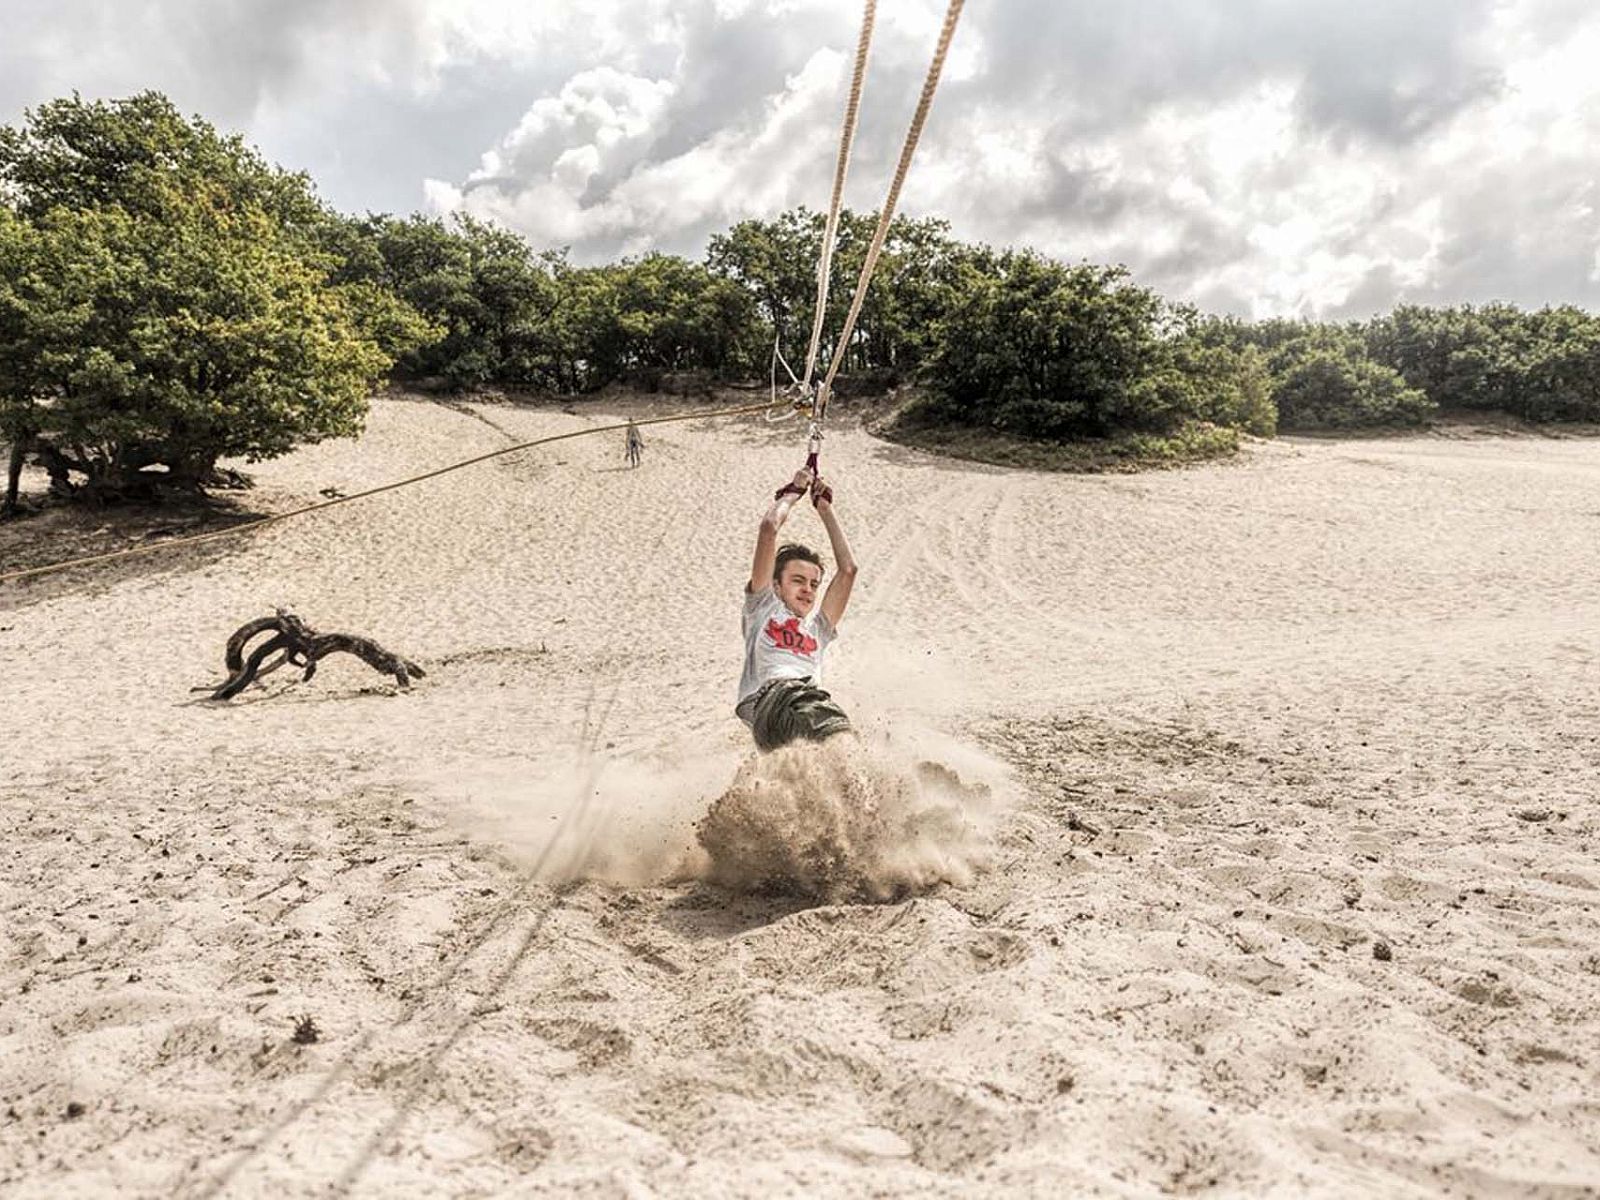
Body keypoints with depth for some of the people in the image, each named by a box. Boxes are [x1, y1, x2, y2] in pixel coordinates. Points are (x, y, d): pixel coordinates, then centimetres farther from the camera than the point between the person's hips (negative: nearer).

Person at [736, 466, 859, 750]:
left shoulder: (819, 627, 38)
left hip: (814, 697, 4)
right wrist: (793, 492, 39)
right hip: (768, 694, -4)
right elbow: (769, 529, 23)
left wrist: (825, 507, 43)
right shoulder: (764, 607, 28)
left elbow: (848, 569, 35)